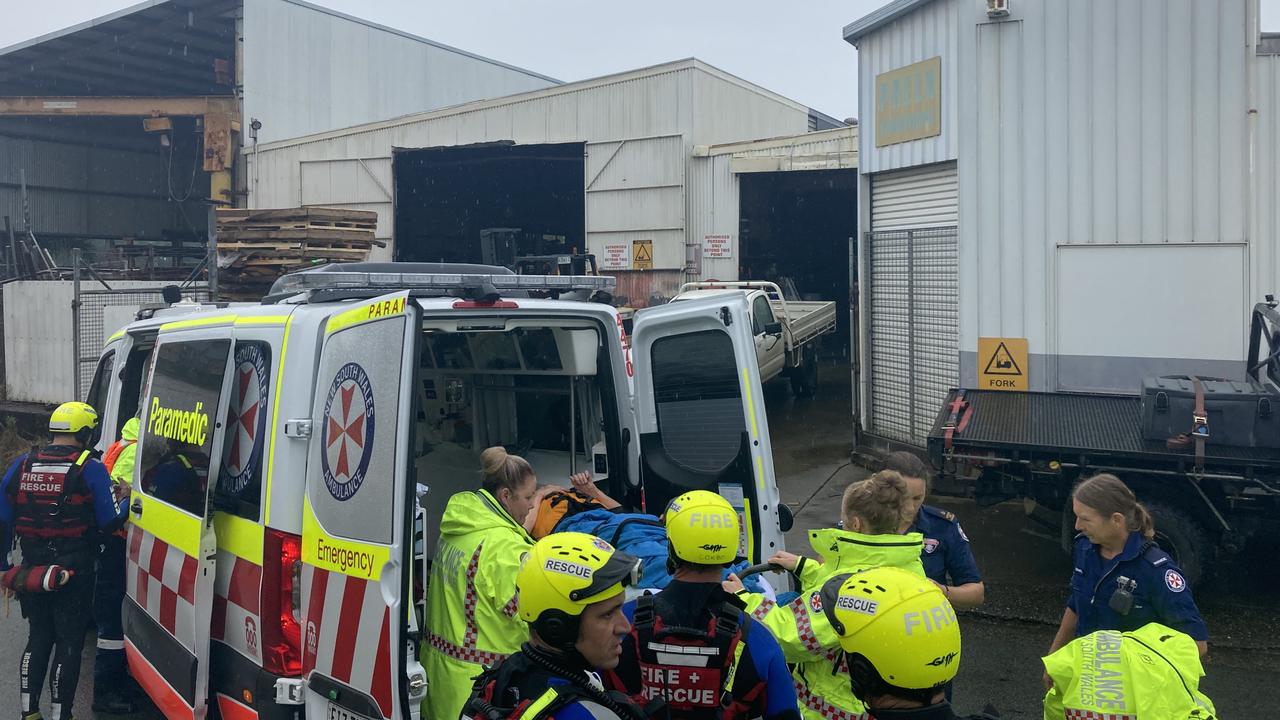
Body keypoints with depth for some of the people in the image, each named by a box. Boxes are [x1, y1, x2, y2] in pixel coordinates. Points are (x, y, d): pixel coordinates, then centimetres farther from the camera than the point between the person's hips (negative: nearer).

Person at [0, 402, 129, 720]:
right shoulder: (90, 469, -10)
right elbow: (108, 521, -10)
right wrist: (128, 500, 10)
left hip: (32, 570, 5)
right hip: (74, 574, -5)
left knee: (38, 638, 19)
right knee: (69, 643, 5)